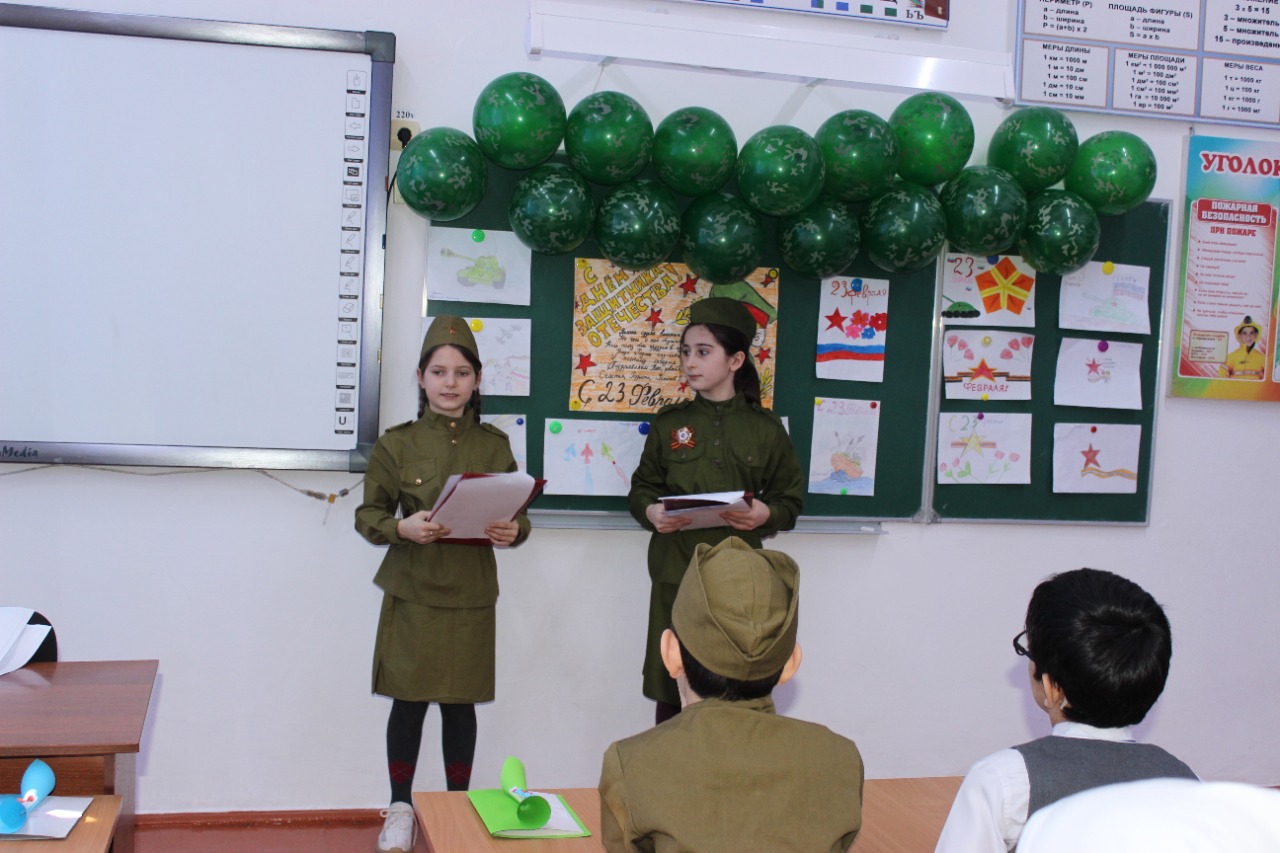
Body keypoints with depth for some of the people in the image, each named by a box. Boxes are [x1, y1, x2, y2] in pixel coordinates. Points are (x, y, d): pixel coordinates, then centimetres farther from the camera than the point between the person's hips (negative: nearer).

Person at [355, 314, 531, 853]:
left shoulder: (495, 445, 4)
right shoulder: (396, 444, -1)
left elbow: (517, 515, 10)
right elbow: (368, 514, 1)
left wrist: (514, 531, -13)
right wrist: (401, 527, -18)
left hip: (470, 593, 1)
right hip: (411, 591, -1)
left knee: (460, 702, 9)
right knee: (409, 701, 5)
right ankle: (400, 809, 22)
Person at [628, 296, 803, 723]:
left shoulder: (765, 429, 3)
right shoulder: (669, 423, 7)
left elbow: (791, 499, 8)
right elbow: (642, 487, 12)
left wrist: (766, 514, -14)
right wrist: (650, 511, -10)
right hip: (675, 575, 1)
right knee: (670, 689, 5)